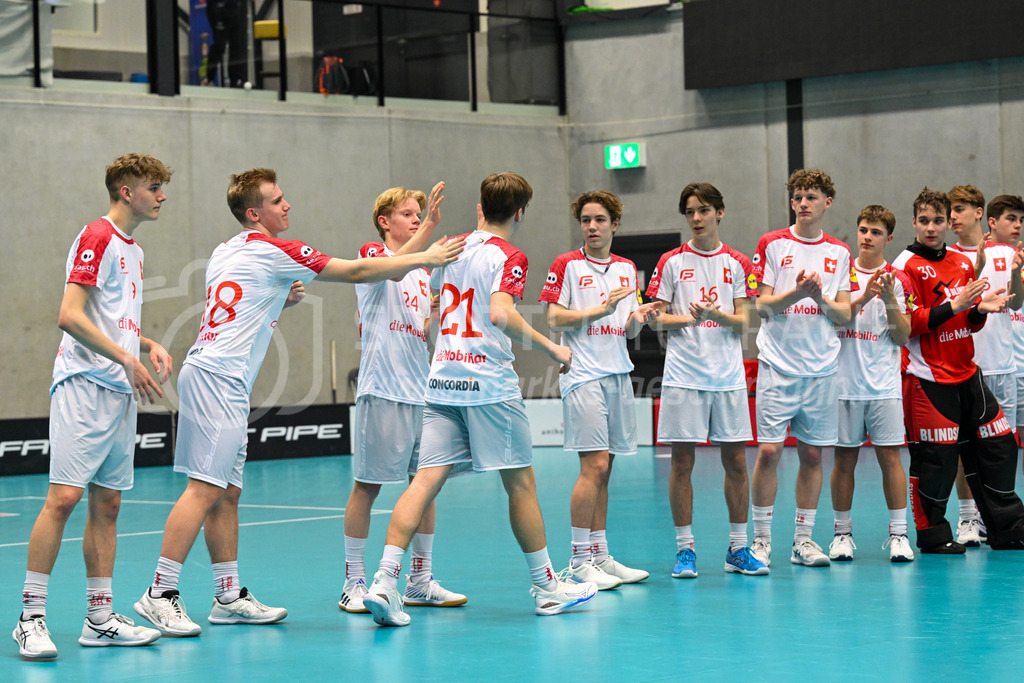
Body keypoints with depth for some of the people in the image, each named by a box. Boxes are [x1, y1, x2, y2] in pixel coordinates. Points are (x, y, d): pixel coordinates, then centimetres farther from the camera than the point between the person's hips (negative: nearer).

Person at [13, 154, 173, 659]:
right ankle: (31, 617, -9)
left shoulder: (132, 249, 20)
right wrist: (127, 358, -18)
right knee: (64, 496, -13)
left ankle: (100, 618, 10)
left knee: (107, 503, 8)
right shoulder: (97, 238, -8)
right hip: (84, 386, -9)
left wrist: (150, 346, 12)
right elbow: (70, 316, -16)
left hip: (120, 390, 9)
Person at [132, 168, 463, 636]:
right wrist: (424, 259, 4)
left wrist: (282, 300, 17)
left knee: (227, 493, 10)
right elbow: (356, 271, -4)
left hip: (214, 377, 10)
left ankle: (228, 596, 13)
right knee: (204, 488, -13)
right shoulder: (273, 252, -7)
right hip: (217, 378, -10)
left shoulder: (227, 252, 19)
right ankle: (160, 594, -16)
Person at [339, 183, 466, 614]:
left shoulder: (425, 271, 19)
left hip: (421, 391, 7)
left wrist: (437, 311, -3)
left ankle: (420, 581, 16)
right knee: (367, 485, -3)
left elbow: (426, 333, 18)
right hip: (382, 390, -7)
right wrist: (431, 225, -34)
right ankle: (354, 583, 3)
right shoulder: (372, 254, -1)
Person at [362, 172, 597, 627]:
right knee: (520, 482, 5)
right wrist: (552, 348, -15)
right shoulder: (507, 257, -7)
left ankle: (385, 580, -16)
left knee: (427, 478, -2)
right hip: (488, 382, -6)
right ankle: (546, 588, 15)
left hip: (441, 380, 6)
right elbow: (501, 313, -23)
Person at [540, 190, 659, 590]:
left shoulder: (626, 268, 15)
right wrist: (600, 309, -16)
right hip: (583, 376, -6)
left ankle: (600, 555, 13)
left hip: (618, 375, 6)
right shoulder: (566, 265, -1)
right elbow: (554, 319, -8)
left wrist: (639, 317, -4)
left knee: (604, 469, 8)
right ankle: (579, 561, -6)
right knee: (594, 466, -11)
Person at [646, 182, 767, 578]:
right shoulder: (671, 262, 5)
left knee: (736, 461, 3)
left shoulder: (738, 264, 8)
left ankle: (738, 549, 12)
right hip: (683, 376, -1)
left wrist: (716, 314, -17)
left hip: (728, 376, 2)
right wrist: (688, 319, -14)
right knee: (682, 462, -2)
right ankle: (685, 549, 6)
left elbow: (743, 322, 3)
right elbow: (656, 319, 4)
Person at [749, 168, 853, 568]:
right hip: (777, 365, -3)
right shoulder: (772, 244, 2)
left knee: (812, 454, 5)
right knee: (769, 450, -8)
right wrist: (797, 292, -19)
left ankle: (803, 539, 12)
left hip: (822, 367, 3)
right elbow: (761, 306, -3)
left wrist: (821, 297, -12)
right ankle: (761, 539, 2)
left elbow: (845, 314, 8)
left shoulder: (839, 253, 10)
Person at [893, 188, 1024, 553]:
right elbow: (910, 324, -14)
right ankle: (932, 534, 7)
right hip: (928, 378, -7)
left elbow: (971, 324, 16)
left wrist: (981, 309, -6)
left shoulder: (963, 263, 13)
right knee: (935, 458, -7)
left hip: (966, 374, 7)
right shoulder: (906, 266, -7)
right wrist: (954, 306, -21)